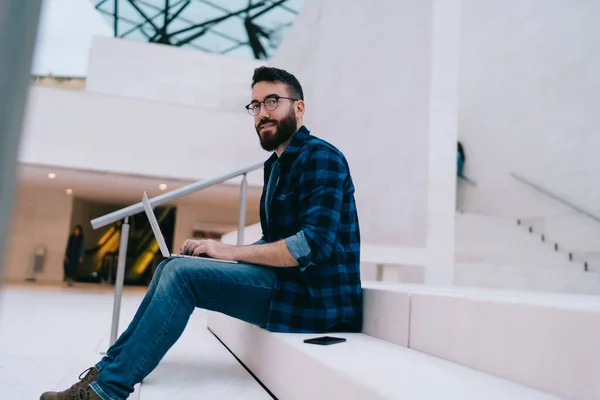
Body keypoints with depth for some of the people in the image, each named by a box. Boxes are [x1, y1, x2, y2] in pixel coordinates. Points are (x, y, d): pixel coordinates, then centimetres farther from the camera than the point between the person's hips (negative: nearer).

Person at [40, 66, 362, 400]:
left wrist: (231, 251, -18)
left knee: (182, 272, -20)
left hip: (313, 296, -9)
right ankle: (110, 367, 10)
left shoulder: (320, 157, -12)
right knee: (172, 268, 6)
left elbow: (313, 244, -24)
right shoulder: (277, 164, 17)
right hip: (288, 283, 9)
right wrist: (220, 253, -1)